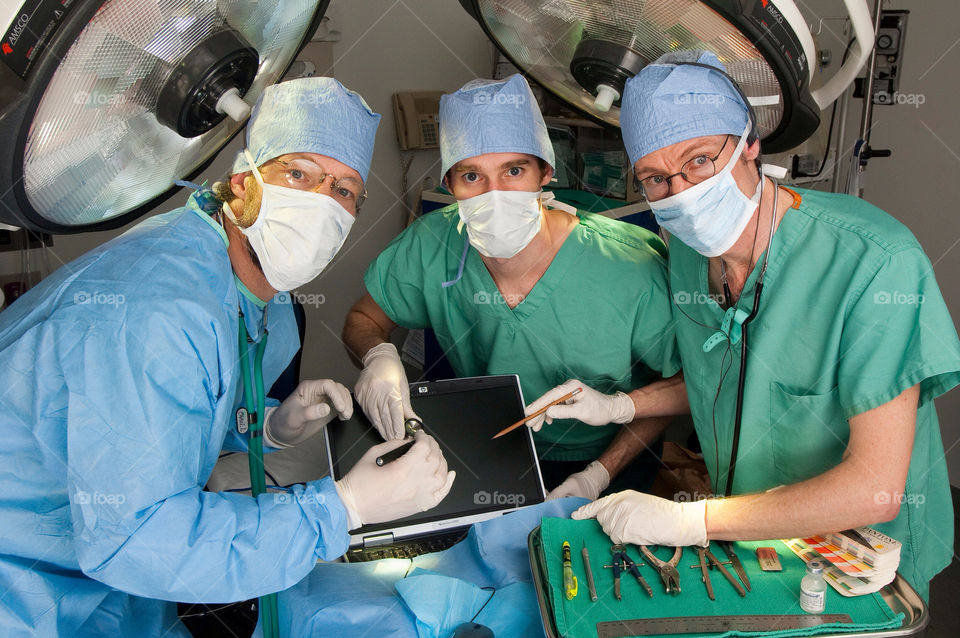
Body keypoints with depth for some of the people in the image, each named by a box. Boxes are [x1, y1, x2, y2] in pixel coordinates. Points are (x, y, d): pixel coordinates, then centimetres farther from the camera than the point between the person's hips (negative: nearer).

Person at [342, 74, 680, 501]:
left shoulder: (633, 270, -25)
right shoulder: (431, 246, -16)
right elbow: (362, 320, 2)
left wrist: (598, 475, -18)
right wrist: (378, 357, -22)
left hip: (607, 460, -1)